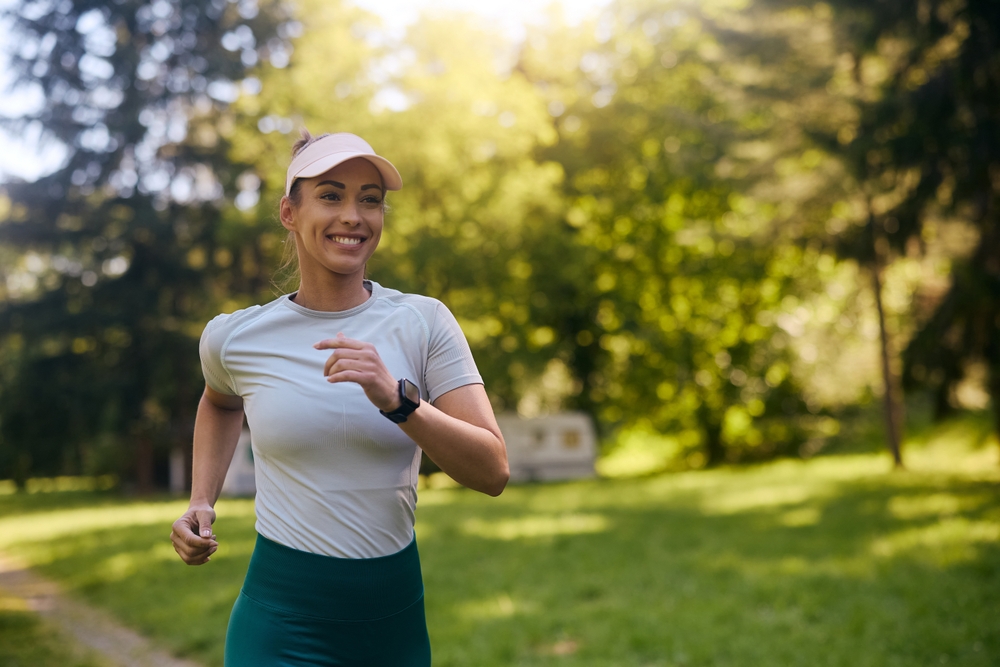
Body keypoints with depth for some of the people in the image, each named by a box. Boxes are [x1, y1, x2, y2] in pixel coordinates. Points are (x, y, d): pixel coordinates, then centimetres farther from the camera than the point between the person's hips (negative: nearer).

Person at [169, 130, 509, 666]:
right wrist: (201, 504, 9)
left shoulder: (424, 323, -7)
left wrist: (397, 399, -24)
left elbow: (493, 472, -13)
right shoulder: (233, 338, -4)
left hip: (396, 621, 1)